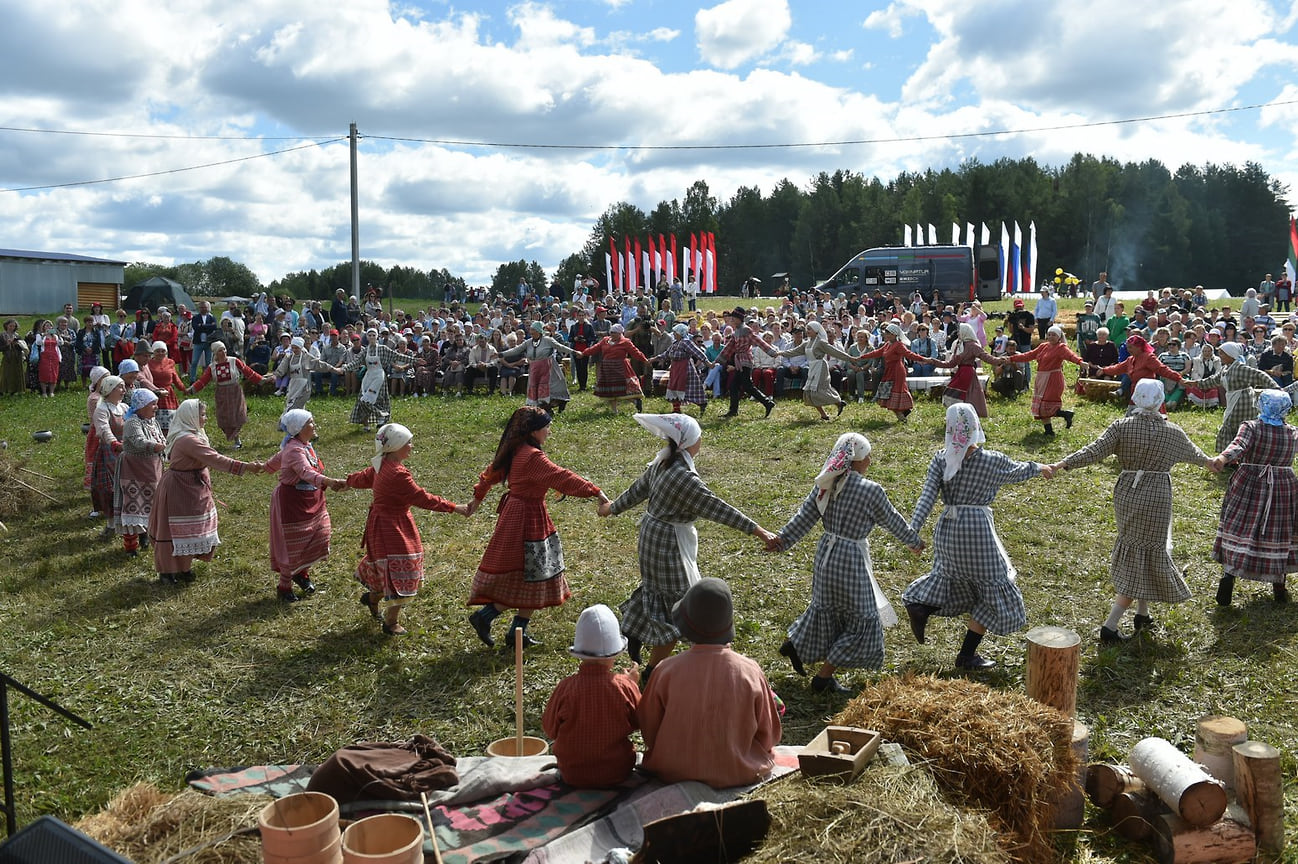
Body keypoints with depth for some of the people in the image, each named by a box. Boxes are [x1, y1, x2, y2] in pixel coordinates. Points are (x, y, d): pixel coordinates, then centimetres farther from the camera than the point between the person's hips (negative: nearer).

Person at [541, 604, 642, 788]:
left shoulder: (566, 687, -20)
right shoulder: (625, 687, -20)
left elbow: (550, 730, -6)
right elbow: (639, 723, -2)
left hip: (572, 776, 0)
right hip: (618, 773, 0)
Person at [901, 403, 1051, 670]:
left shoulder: (940, 459, -4)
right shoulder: (992, 460, -9)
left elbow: (927, 498, -11)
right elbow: (1019, 472, 11)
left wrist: (912, 530, -14)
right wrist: (1039, 468, 32)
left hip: (947, 528, 4)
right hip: (977, 529, -4)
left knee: (952, 575, 31)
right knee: (994, 590, 11)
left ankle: (920, 606, 7)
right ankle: (966, 655, 13)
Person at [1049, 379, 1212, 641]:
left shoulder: (1122, 426, -5)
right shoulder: (1173, 432, -1)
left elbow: (1094, 451, -15)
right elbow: (1191, 452, 19)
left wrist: (1061, 464, -15)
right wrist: (1209, 462, 40)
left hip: (1127, 495, 2)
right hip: (1157, 498, -2)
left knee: (1133, 555, 19)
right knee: (1147, 557, 2)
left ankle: (1142, 614, 28)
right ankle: (1110, 625, -6)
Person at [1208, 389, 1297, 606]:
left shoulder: (1250, 427, -11)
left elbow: (1239, 445, -30)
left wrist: (1223, 458, -48)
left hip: (1249, 487, -2)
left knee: (1239, 532, 3)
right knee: (1278, 535, 12)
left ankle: (1228, 577, -4)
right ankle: (1279, 587, 20)